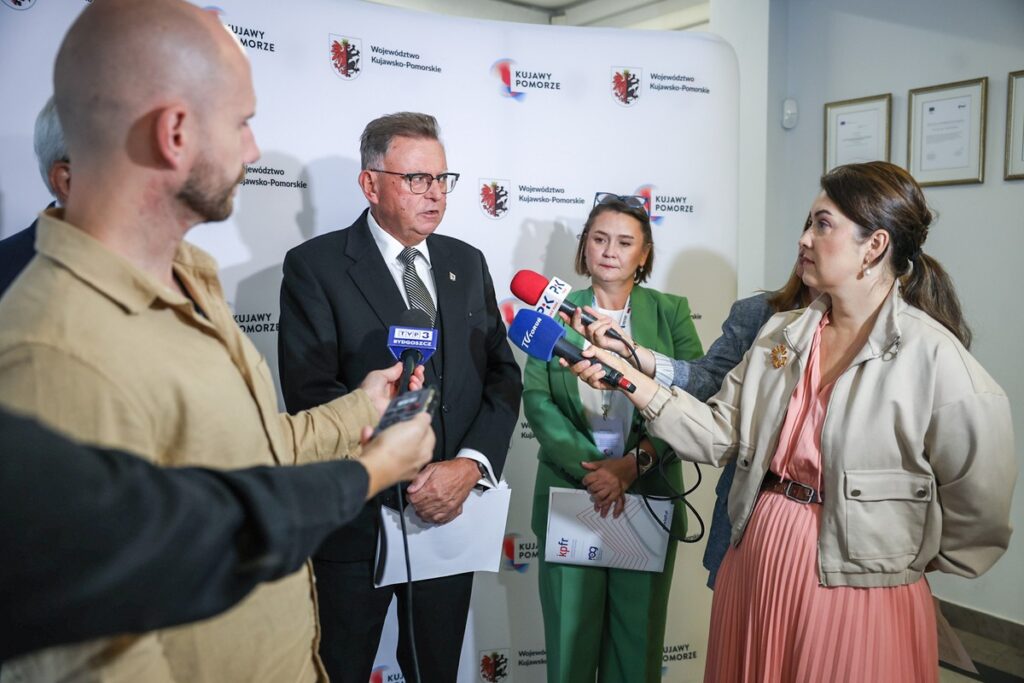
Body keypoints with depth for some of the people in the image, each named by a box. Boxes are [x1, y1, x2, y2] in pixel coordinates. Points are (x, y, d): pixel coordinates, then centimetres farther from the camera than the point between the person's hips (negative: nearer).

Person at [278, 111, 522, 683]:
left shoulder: (468, 263, 8)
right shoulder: (316, 265, -7)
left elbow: (504, 373, 3)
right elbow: (311, 392, -15)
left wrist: (471, 464, -12)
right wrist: (406, 479, -19)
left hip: (452, 509, 4)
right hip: (358, 519, -4)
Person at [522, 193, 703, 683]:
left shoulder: (670, 312, 4)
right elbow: (536, 397, -4)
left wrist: (635, 462, -16)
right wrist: (588, 468, -16)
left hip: (649, 496, 0)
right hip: (569, 492, 0)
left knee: (638, 635, 10)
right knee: (570, 632, 8)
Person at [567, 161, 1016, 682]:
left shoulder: (932, 355, -14)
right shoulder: (781, 334, 4)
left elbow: (980, 507, -12)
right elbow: (720, 434, -1)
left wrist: (913, 560, 0)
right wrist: (633, 380, -10)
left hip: (854, 595, -5)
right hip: (755, 563, 6)